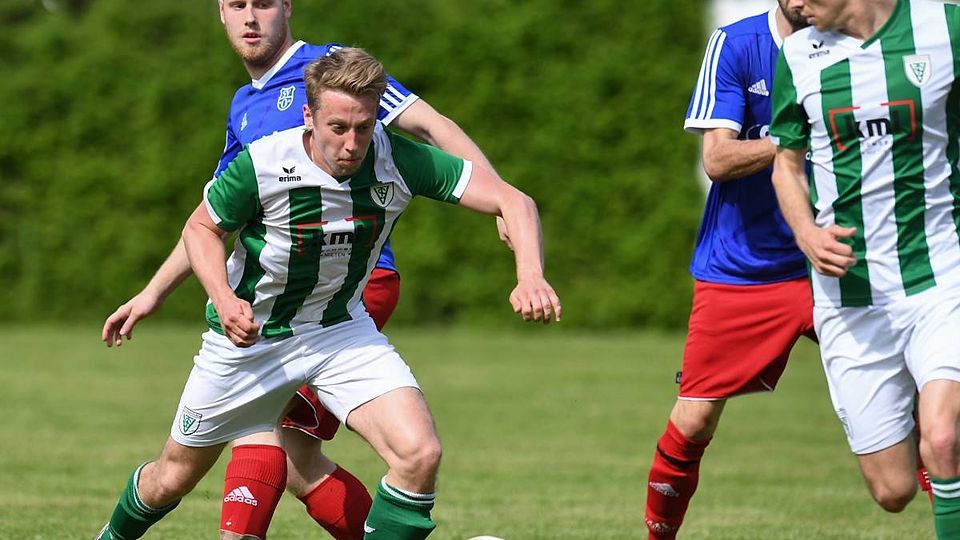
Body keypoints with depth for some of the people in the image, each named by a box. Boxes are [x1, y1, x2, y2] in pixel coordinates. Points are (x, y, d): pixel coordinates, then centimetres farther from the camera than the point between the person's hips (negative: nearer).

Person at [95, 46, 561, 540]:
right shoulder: (261, 165, -27)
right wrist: (224, 299, -26)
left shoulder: (401, 162, -24)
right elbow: (200, 228, -9)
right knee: (173, 478, 15)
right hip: (249, 333, -1)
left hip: (341, 331, 1)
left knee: (419, 453, -24)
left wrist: (530, 275, -41)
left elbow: (511, 201, -23)